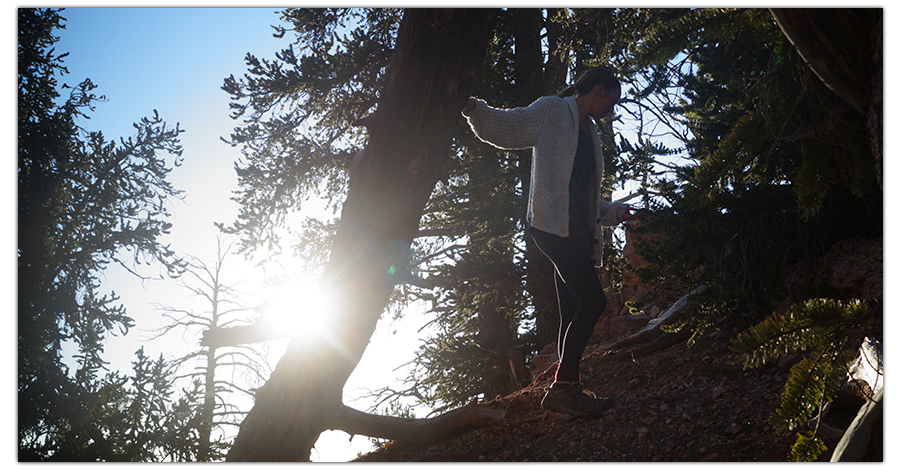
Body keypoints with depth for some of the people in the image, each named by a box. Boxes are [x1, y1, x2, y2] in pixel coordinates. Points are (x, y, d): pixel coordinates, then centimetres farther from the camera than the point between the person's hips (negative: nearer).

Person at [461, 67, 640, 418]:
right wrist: (474, 109, -19)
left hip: (577, 230, 9)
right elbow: (503, 128, -3)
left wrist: (616, 213, 34)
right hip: (553, 223, -9)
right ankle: (562, 386, -18)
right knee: (592, 300, -18)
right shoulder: (552, 111, 4)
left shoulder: (588, 132, 27)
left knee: (574, 313, 4)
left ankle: (568, 392, 6)